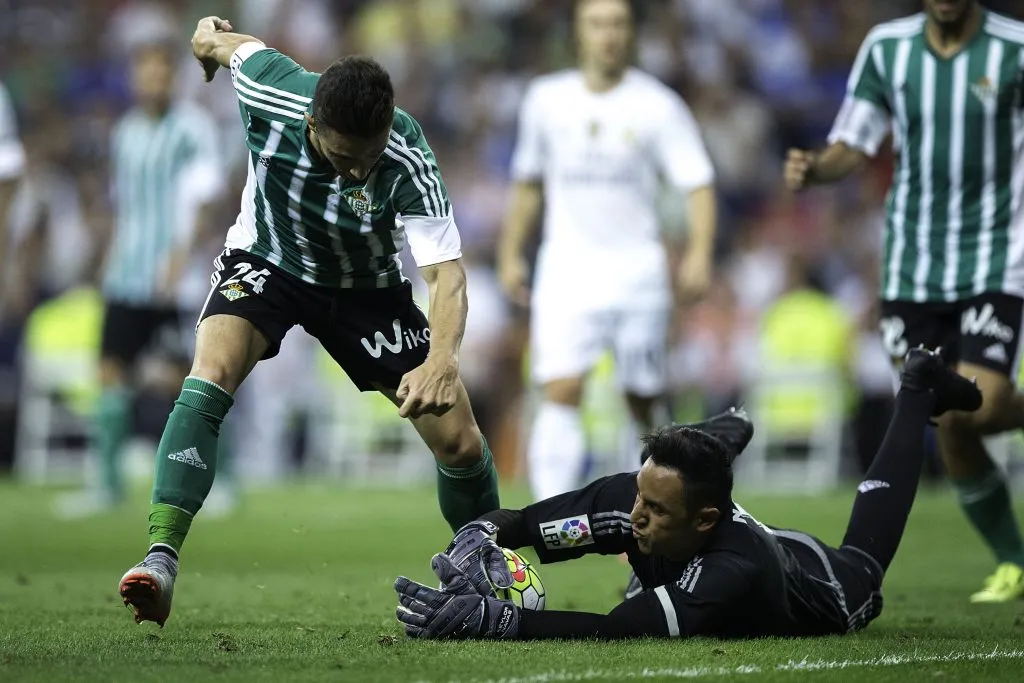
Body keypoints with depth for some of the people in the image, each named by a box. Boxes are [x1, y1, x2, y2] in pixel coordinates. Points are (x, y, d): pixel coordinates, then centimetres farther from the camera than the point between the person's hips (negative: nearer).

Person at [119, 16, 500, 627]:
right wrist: (212, 37, 17)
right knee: (211, 375, -29)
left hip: (366, 288, 0)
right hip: (267, 262, 0)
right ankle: (161, 561, -33)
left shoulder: (408, 163, -35)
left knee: (460, 441, -5)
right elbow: (240, 44, -8)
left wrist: (441, 361, -58)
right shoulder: (268, 94, -32)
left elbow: (447, 272, -39)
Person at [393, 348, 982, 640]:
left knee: (864, 552, 32)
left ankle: (918, 392, 48)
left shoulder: (732, 571, -55)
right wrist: (480, 540, -57)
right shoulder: (636, 498, -40)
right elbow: (516, 521, -32)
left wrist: (492, 620, -75)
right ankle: (725, 439, 50)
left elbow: (618, 632, -65)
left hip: (832, 594, -3)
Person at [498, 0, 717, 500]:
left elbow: (698, 183, -6)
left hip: (638, 273, -1)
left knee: (644, 399, 5)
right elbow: (528, 183, 19)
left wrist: (699, 253, -20)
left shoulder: (657, 106, -2)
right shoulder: (546, 99, 7)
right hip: (567, 268, 1)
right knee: (560, 392, -14)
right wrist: (510, 253, 16)